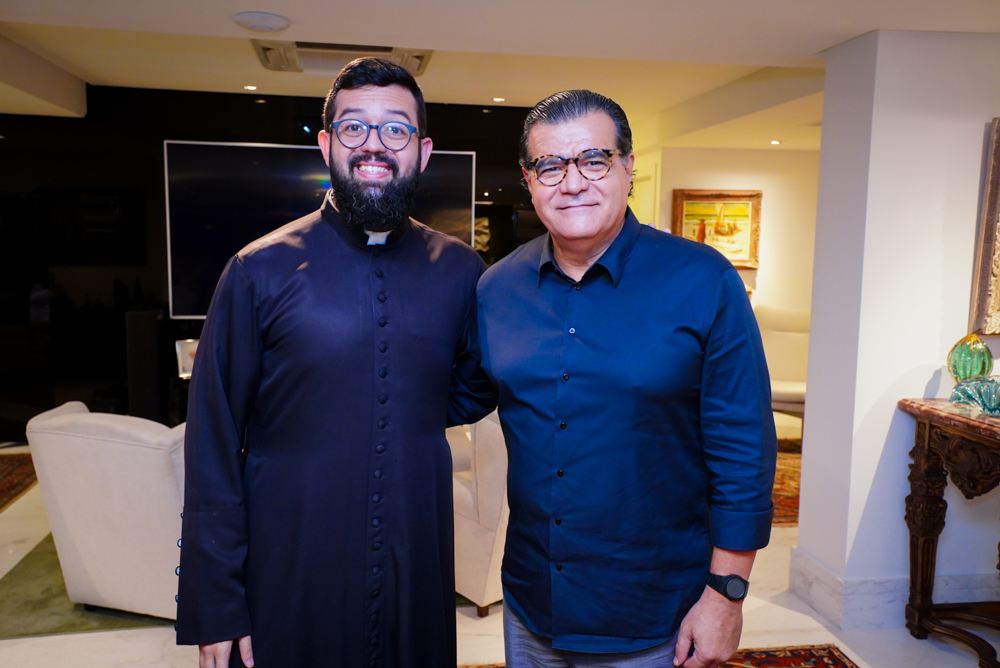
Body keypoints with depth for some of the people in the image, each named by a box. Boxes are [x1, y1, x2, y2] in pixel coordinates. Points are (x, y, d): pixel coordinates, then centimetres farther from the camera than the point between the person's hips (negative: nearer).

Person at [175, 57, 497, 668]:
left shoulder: (460, 271, -1)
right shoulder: (261, 271, -8)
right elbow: (214, 447, -6)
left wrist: (405, 420, -2)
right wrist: (215, 606, -6)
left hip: (418, 573, 3)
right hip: (287, 581, -2)